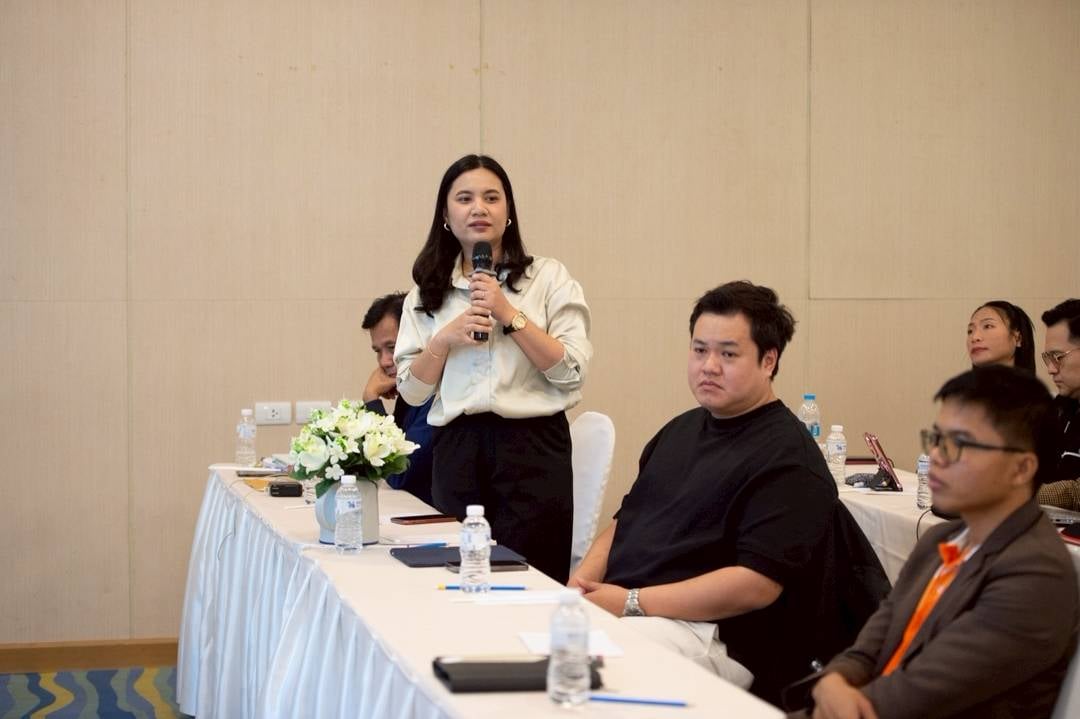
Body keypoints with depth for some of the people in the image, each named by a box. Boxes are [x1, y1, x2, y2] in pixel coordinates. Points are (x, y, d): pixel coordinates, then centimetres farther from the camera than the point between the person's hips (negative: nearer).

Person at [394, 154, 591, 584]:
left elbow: (571, 372, -5)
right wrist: (445, 338, -7)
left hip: (531, 449, -2)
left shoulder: (548, 278, 4)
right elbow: (411, 390, 8)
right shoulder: (428, 293, 12)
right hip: (456, 451, 3)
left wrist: (510, 315, -11)